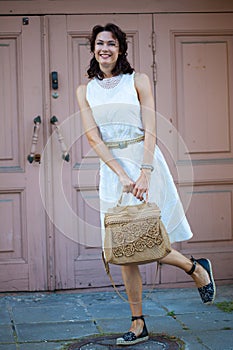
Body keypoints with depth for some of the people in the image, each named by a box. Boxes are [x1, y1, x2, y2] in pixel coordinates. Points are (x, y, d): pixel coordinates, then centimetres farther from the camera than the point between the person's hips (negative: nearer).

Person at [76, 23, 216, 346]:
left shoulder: (138, 81, 0)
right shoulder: (85, 91, 8)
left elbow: (150, 131, -8)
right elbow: (93, 138, -1)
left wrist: (144, 174, -20)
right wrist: (122, 175, -14)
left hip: (144, 162, -3)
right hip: (112, 168, 3)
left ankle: (195, 267, 21)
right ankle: (138, 324, 10)